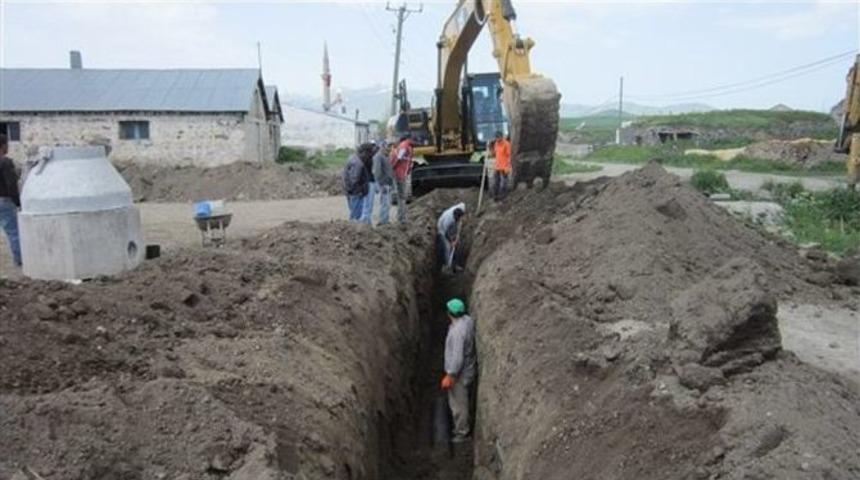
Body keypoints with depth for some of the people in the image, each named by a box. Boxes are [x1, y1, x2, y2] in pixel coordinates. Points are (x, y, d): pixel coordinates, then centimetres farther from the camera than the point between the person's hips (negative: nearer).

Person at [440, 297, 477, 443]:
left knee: (458, 404, 11)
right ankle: (464, 426, 43)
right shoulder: (468, 320, -6)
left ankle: (462, 432, 27)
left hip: (460, 374, -9)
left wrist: (449, 376, -23)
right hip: (469, 369, 9)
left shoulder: (457, 332, -33)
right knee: (462, 401, 26)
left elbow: (457, 358, -31)